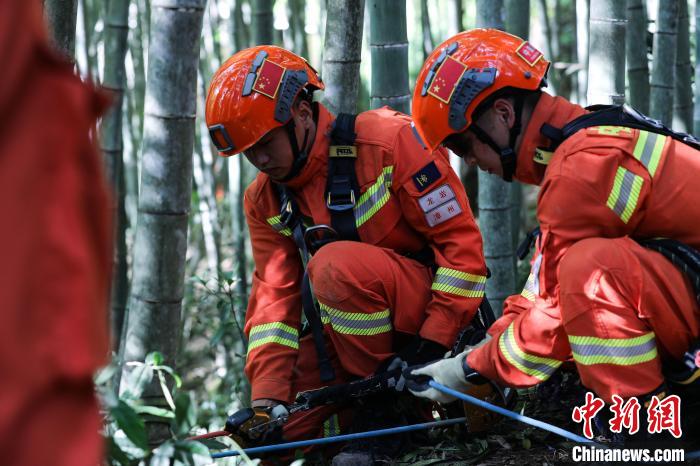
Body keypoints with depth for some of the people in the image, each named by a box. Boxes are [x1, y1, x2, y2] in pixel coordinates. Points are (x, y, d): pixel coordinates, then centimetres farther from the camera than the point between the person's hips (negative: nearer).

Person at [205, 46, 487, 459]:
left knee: (336, 265, -35)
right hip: (345, 330, 6)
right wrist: (267, 397, -16)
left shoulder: (388, 140, -18)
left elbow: (459, 239, -18)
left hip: (428, 306, -6)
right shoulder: (264, 200, 2)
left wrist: (432, 344, -22)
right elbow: (275, 296, -2)